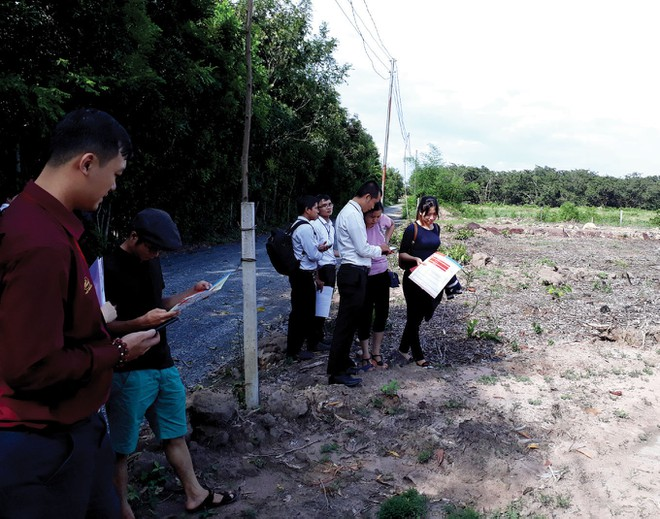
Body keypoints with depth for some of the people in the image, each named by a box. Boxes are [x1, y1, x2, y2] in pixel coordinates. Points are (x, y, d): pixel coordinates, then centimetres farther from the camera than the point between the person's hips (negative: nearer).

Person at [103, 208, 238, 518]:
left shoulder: (149, 260, 8)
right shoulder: (109, 267, -16)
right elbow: (102, 324, -16)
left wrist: (190, 293, 2)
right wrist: (140, 322, -30)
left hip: (163, 363, 8)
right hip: (128, 372, -8)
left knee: (175, 434, 19)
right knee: (120, 447, 8)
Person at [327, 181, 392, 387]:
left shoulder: (349, 211, 16)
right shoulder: (353, 214, -16)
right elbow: (363, 249, -16)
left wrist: (377, 249, 15)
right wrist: (380, 249, 2)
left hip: (352, 273, 11)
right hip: (354, 274, -11)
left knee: (349, 321, 17)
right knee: (346, 322, -5)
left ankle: (343, 363, 28)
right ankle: (337, 372, 1)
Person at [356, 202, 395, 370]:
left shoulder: (382, 219, -7)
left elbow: (392, 225, 17)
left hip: (382, 273, 6)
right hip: (364, 276, -6)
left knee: (382, 313, 13)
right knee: (365, 315, 3)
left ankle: (376, 352, 27)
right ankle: (365, 355, 18)